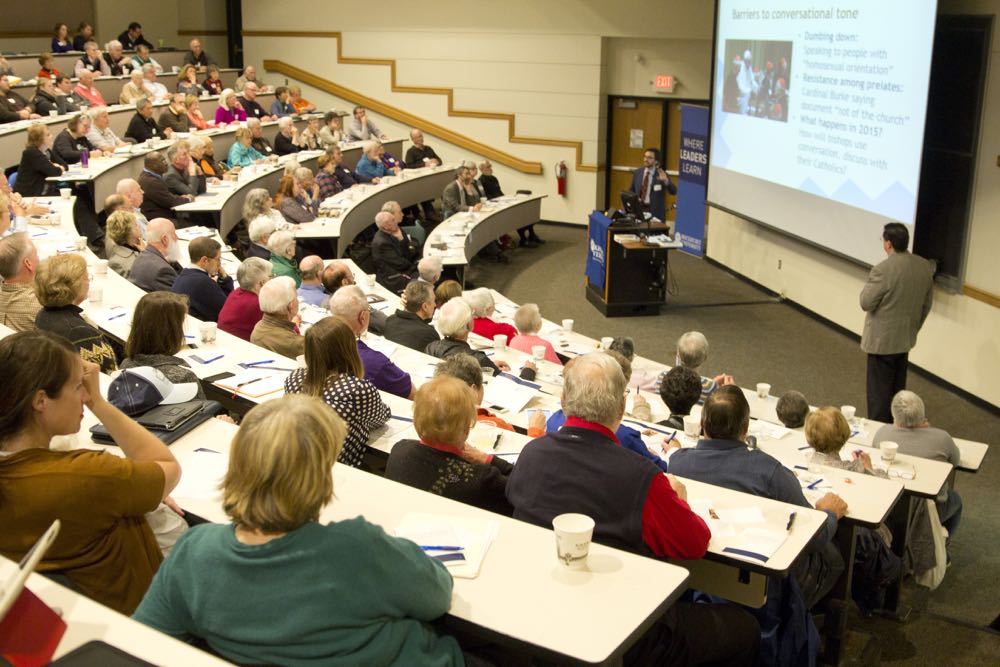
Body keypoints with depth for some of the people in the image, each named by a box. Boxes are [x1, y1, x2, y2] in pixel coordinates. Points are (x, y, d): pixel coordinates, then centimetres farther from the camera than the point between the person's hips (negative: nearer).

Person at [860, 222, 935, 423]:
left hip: (883, 340, -7)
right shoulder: (925, 266, -2)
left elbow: (866, 303, -18)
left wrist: (868, 284, -1)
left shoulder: (883, 270, -25)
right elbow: (927, 303, 8)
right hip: (906, 337, 7)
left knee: (879, 390, 5)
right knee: (898, 387, 20)